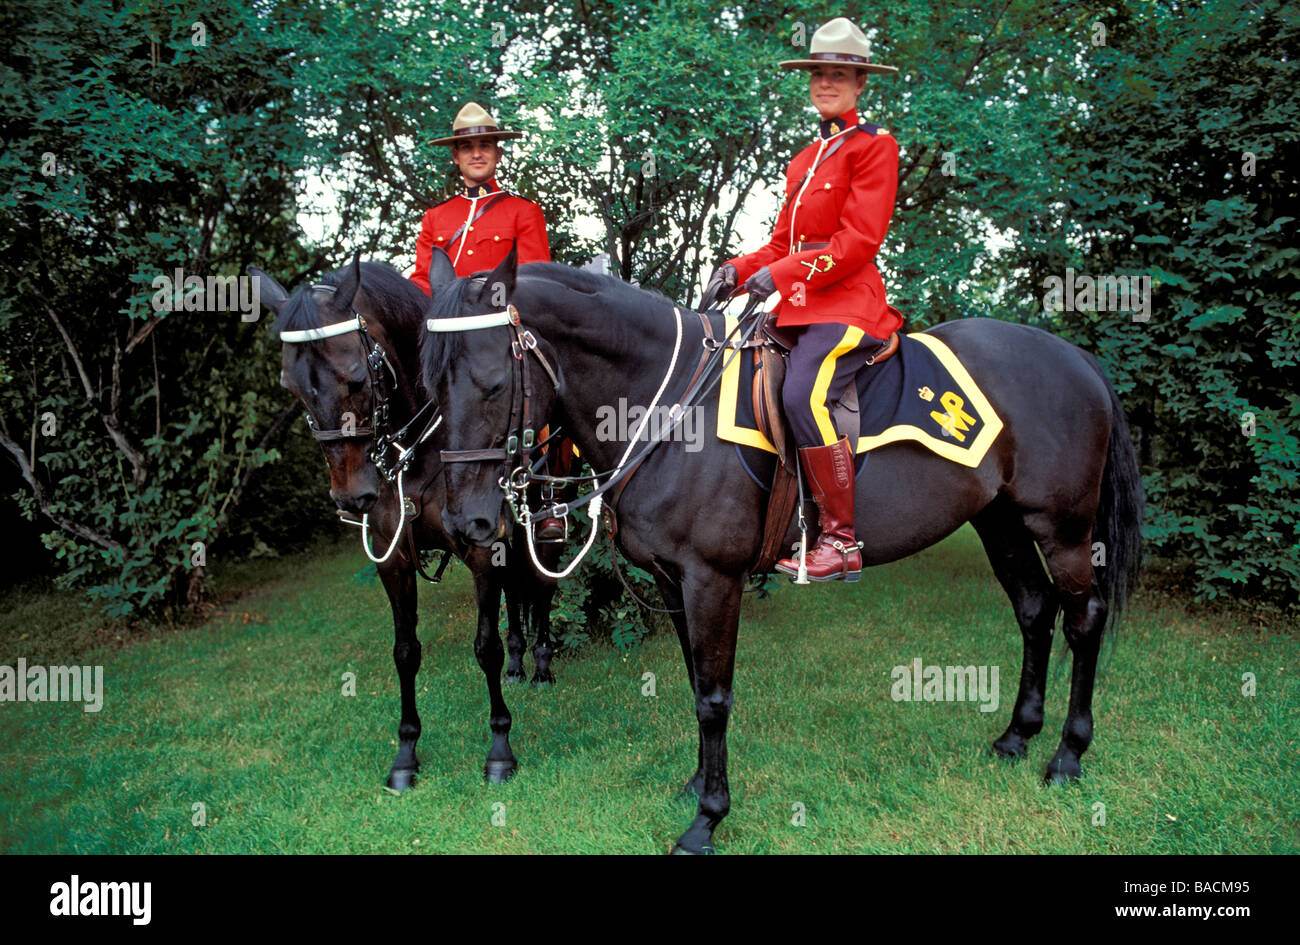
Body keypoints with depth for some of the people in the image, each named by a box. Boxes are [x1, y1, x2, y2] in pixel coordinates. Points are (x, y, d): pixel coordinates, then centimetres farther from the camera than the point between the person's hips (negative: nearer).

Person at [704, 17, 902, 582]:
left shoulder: (874, 146, -1)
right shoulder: (805, 159, 22)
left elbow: (859, 241, -12)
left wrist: (782, 275, -17)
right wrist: (739, 270, 2)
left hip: (848, 302, -8)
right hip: (797, 304, 8)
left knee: (803, 394, -30)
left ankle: (843, 540, -19)